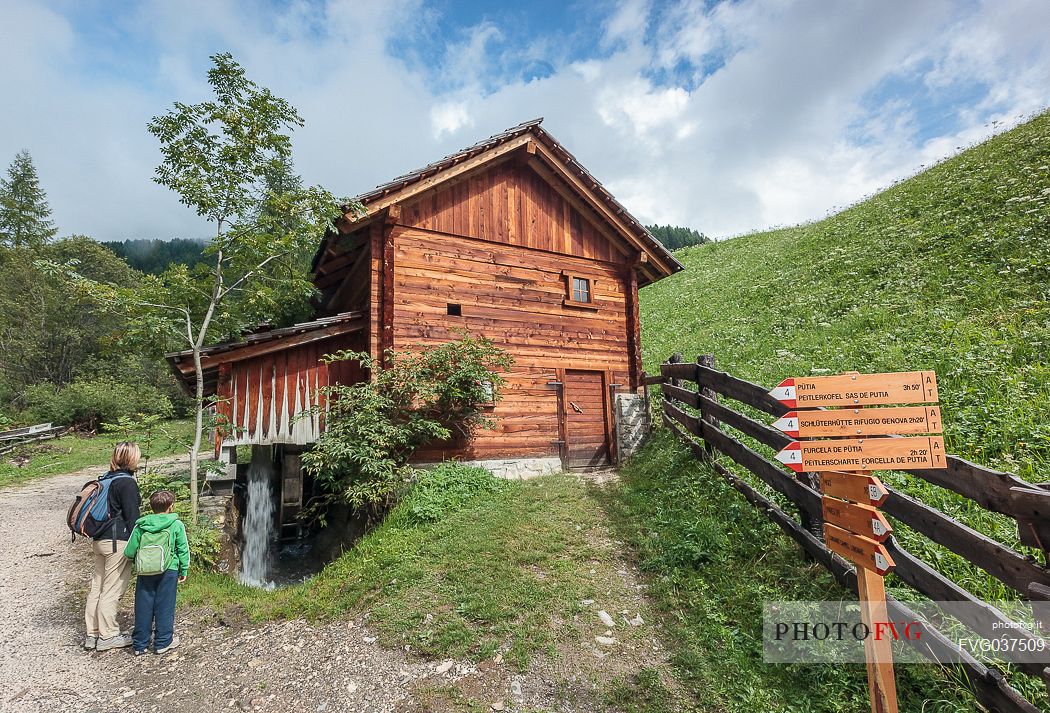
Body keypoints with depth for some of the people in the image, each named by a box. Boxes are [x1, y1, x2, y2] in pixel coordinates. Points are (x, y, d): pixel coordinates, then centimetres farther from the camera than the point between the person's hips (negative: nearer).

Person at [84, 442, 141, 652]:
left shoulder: (106, 478, 11)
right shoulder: (127, 482, -16)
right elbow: (132, 516, -15)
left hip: (99, 540, 9)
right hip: (118, 542, -9)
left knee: (97, 586, 15)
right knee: (112, 589, 0)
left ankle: (91, 634, 24)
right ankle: (107, 636, 9)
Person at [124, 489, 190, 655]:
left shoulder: (141, 525, 2)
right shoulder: (176, 525, -4)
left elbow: (129, 551, 5)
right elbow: (183, 550, -1)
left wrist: (133, 559, 29)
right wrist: (184, 570, 11)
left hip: (145, 572, 3)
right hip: (168, 572, -3)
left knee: (143, 607, 14)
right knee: (164, 607, 7)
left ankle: (140, 643, 23)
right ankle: (163, 642, 15)